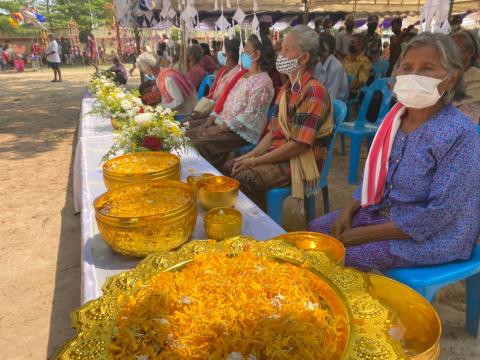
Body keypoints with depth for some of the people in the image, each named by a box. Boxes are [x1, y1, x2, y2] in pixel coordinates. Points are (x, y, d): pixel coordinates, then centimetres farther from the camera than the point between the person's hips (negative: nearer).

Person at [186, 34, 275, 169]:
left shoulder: (262, 82, -14)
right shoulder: (244, 76, 16)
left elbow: (249, 116, -19)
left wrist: (220, 128, -18)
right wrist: (212, 119, 5)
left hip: (242, 132, -9)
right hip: (224, 124, 9)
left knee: (199, 144, -23)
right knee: (188, 136, -2)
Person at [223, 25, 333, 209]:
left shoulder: (313, 92, -17)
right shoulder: (286, 89, 12)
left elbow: (298, 145, -23)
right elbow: (273, 132, 13)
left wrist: (254, 162, -19)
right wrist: (249, 155, -1)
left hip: (300, 163, -9)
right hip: (278, 154, 9)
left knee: (243, 179, -24)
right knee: (229, 167, 2)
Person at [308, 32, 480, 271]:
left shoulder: (459, 135, -22)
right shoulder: (396, 117, -1)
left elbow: (439, 215, -24)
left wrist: (366, 234, -22)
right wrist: (348, 212, -4)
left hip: (432, 236, -7)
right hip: (382, 212, 7)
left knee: (343, 256, -20)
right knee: (316, 229, 6)